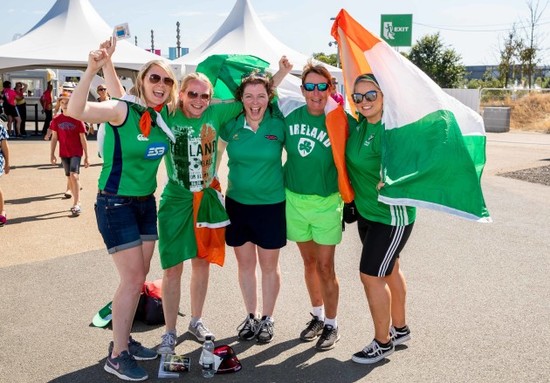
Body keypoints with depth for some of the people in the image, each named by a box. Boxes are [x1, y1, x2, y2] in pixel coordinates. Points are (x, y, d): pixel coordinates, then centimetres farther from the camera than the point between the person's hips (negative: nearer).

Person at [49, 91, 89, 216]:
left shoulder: (77, 119, -8)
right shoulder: (56, 120, 1)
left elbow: (83, 139, -5)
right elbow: (54, 138, 6)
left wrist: (86, 156, -4)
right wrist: (52, 154, 2)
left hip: (76, 152, -4)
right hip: (64, 153, 4)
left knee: (74, 175, -17)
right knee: (69, 177, 12)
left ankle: (76, 204, -14)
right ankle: (76, 202, 25)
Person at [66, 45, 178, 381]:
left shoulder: (166, 114, 0)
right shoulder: (123, 110, -18)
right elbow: (76, 111, -36)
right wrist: (93, 70, -46)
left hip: (146, 203, 7)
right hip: (115, 204, -7)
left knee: (140, 276, 13)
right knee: (132, 278, -5)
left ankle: (124, 339, 30)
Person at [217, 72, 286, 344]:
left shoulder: (279, 124, -8)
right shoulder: (231, 124, -3)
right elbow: (217, 152, 10)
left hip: (271, 204, -2)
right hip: (237, 203, 2)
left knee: (269, 265, 9)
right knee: (245, 263, 13)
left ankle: (267, 319, 27)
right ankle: (250, 316, 31)